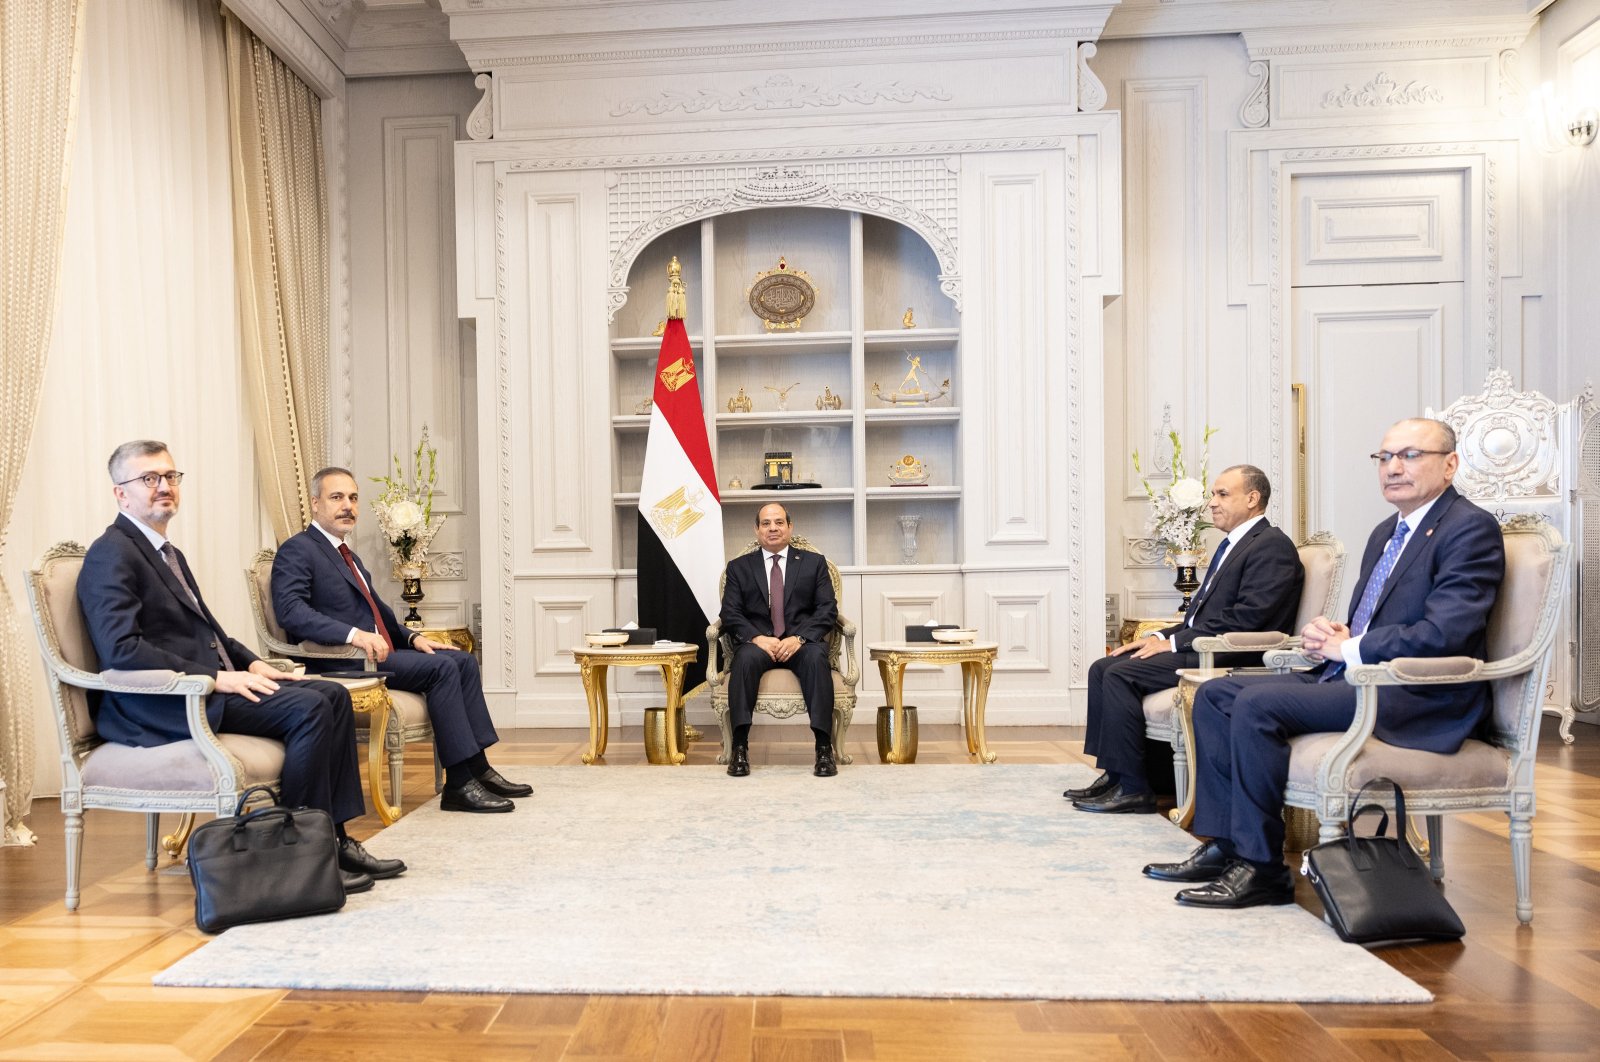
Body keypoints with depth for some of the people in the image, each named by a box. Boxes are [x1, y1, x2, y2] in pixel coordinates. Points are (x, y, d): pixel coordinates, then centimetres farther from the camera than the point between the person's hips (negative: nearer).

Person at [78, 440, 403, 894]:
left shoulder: (168, 553, 22)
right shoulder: (111, 555, -9)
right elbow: (120, 649, -22)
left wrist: (251, 662, 8)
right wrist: (215, 677, -23)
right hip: (163, 704, -10)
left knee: (334, 695, -2)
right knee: (308, 708, -25)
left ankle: (334, 838, -2)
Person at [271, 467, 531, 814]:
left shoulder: (349, 557, 24)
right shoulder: (296, 551, -5)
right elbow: (290, 610, -21)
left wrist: (412, 637, 10)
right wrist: (354, 635, -33)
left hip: (376, 652, 9)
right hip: (342, 663, -9)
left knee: (464, 661, -3)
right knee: (441, 667, -23)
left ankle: (477, 768, -4)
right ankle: (460, 784, -20)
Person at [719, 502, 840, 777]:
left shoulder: (814, 562, 14)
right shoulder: (739, 567, 15)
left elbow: (827, 610, 3)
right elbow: (730, 614, 5)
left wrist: (799, 638, -14)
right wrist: (757, 637, -15)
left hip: (802, 641, 0)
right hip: (758, 641, 0)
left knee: (816, 657, -34)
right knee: (746, 658, -34)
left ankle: (824, 748, -32)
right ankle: (739, 747, -30)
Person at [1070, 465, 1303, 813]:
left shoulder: (1272, 546, -9)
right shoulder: (1232, 545, 22)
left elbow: (1247, 618, -20)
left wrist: (1175, 642, -17)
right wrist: (1161, 636, 5)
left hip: (1230, 658, -10)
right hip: (1200, 647, 10)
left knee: (1120, 674, -22)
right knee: (1102, 668, -1)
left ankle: (1132, 788, -14)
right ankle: (1113, 773, 1)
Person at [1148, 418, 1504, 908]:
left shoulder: (1471, 528, -9)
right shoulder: (1386, 532, 19)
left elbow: (1443, 634, -22)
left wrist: (1345, 647, -13)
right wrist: (1329, 634, 0)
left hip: (1418, 697, -9)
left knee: (1257, 704, -26)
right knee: (1215, 693, -1)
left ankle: (1261, 868, -13)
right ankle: (1223, 844, 0)